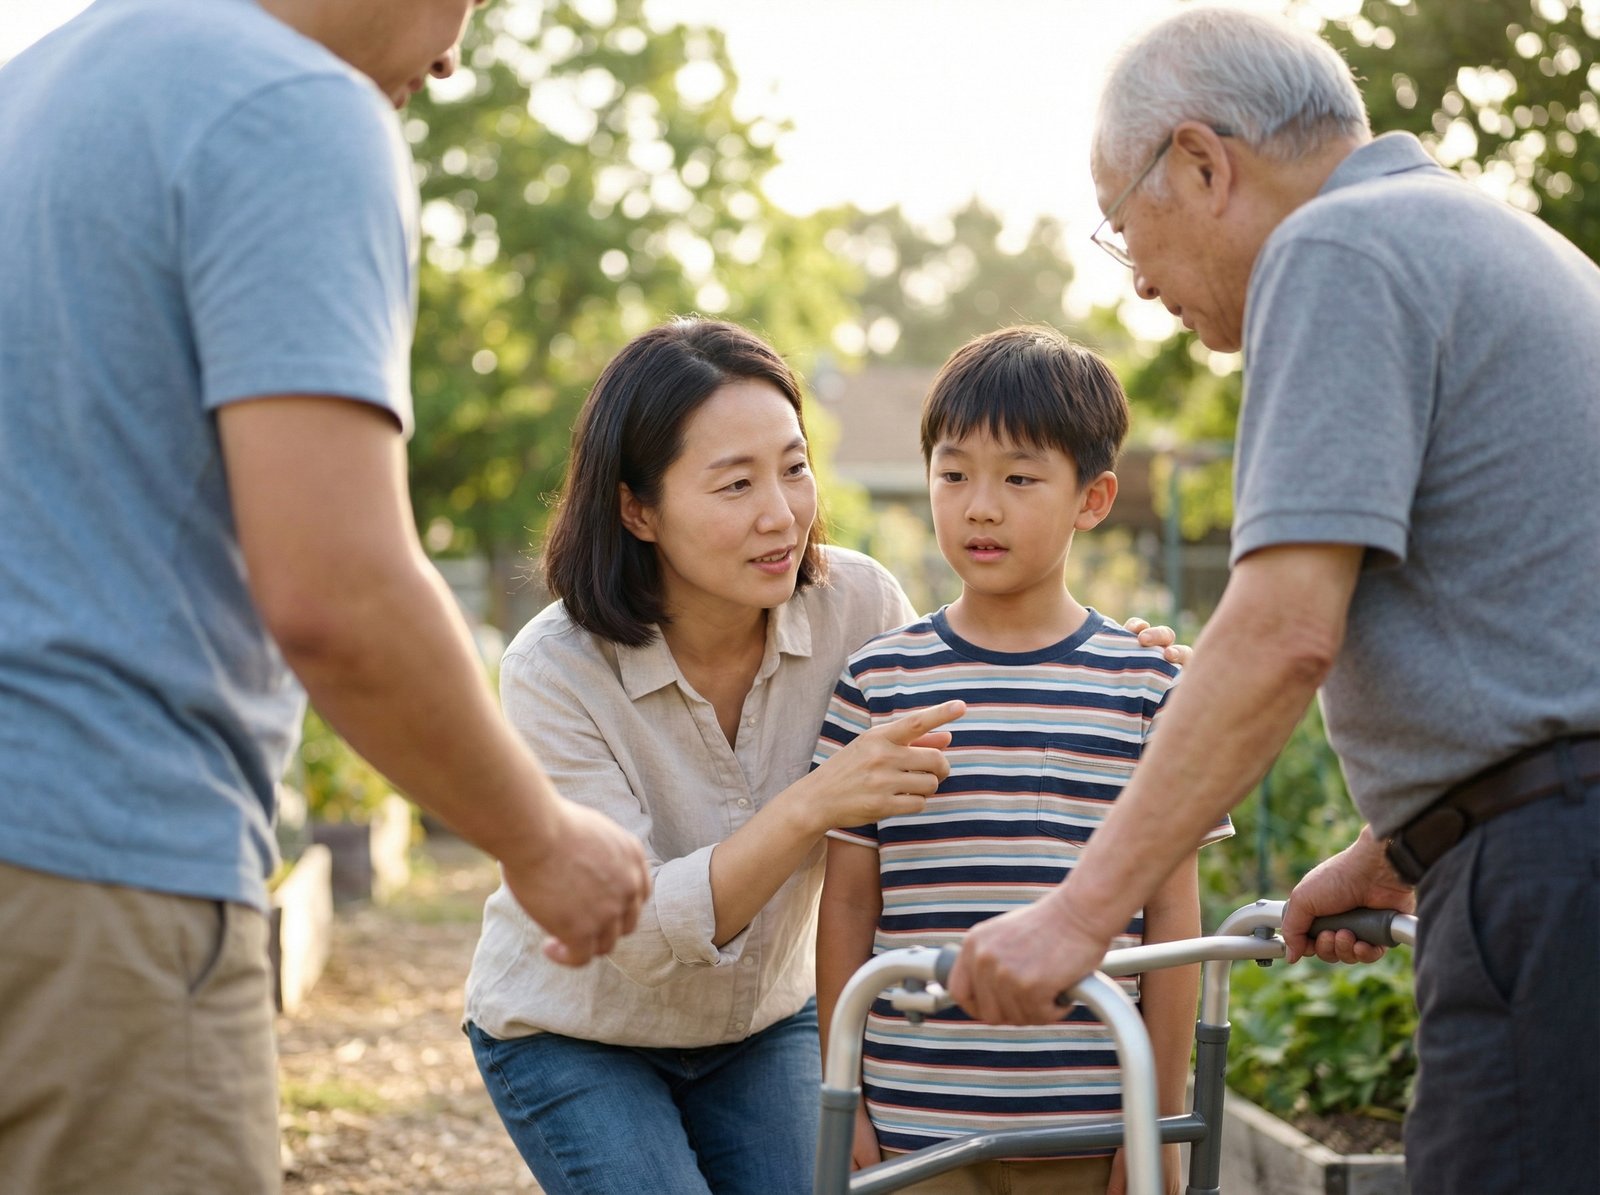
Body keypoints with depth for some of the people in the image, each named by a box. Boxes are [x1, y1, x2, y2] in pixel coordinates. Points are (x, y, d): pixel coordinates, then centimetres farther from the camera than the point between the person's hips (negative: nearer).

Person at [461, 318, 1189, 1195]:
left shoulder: (858, 605, -18)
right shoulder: (555, 673, -27)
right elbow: (636, 933, -30)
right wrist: (812, 808, -43)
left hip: (761, 1022, 3)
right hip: (572, 1038, -3)